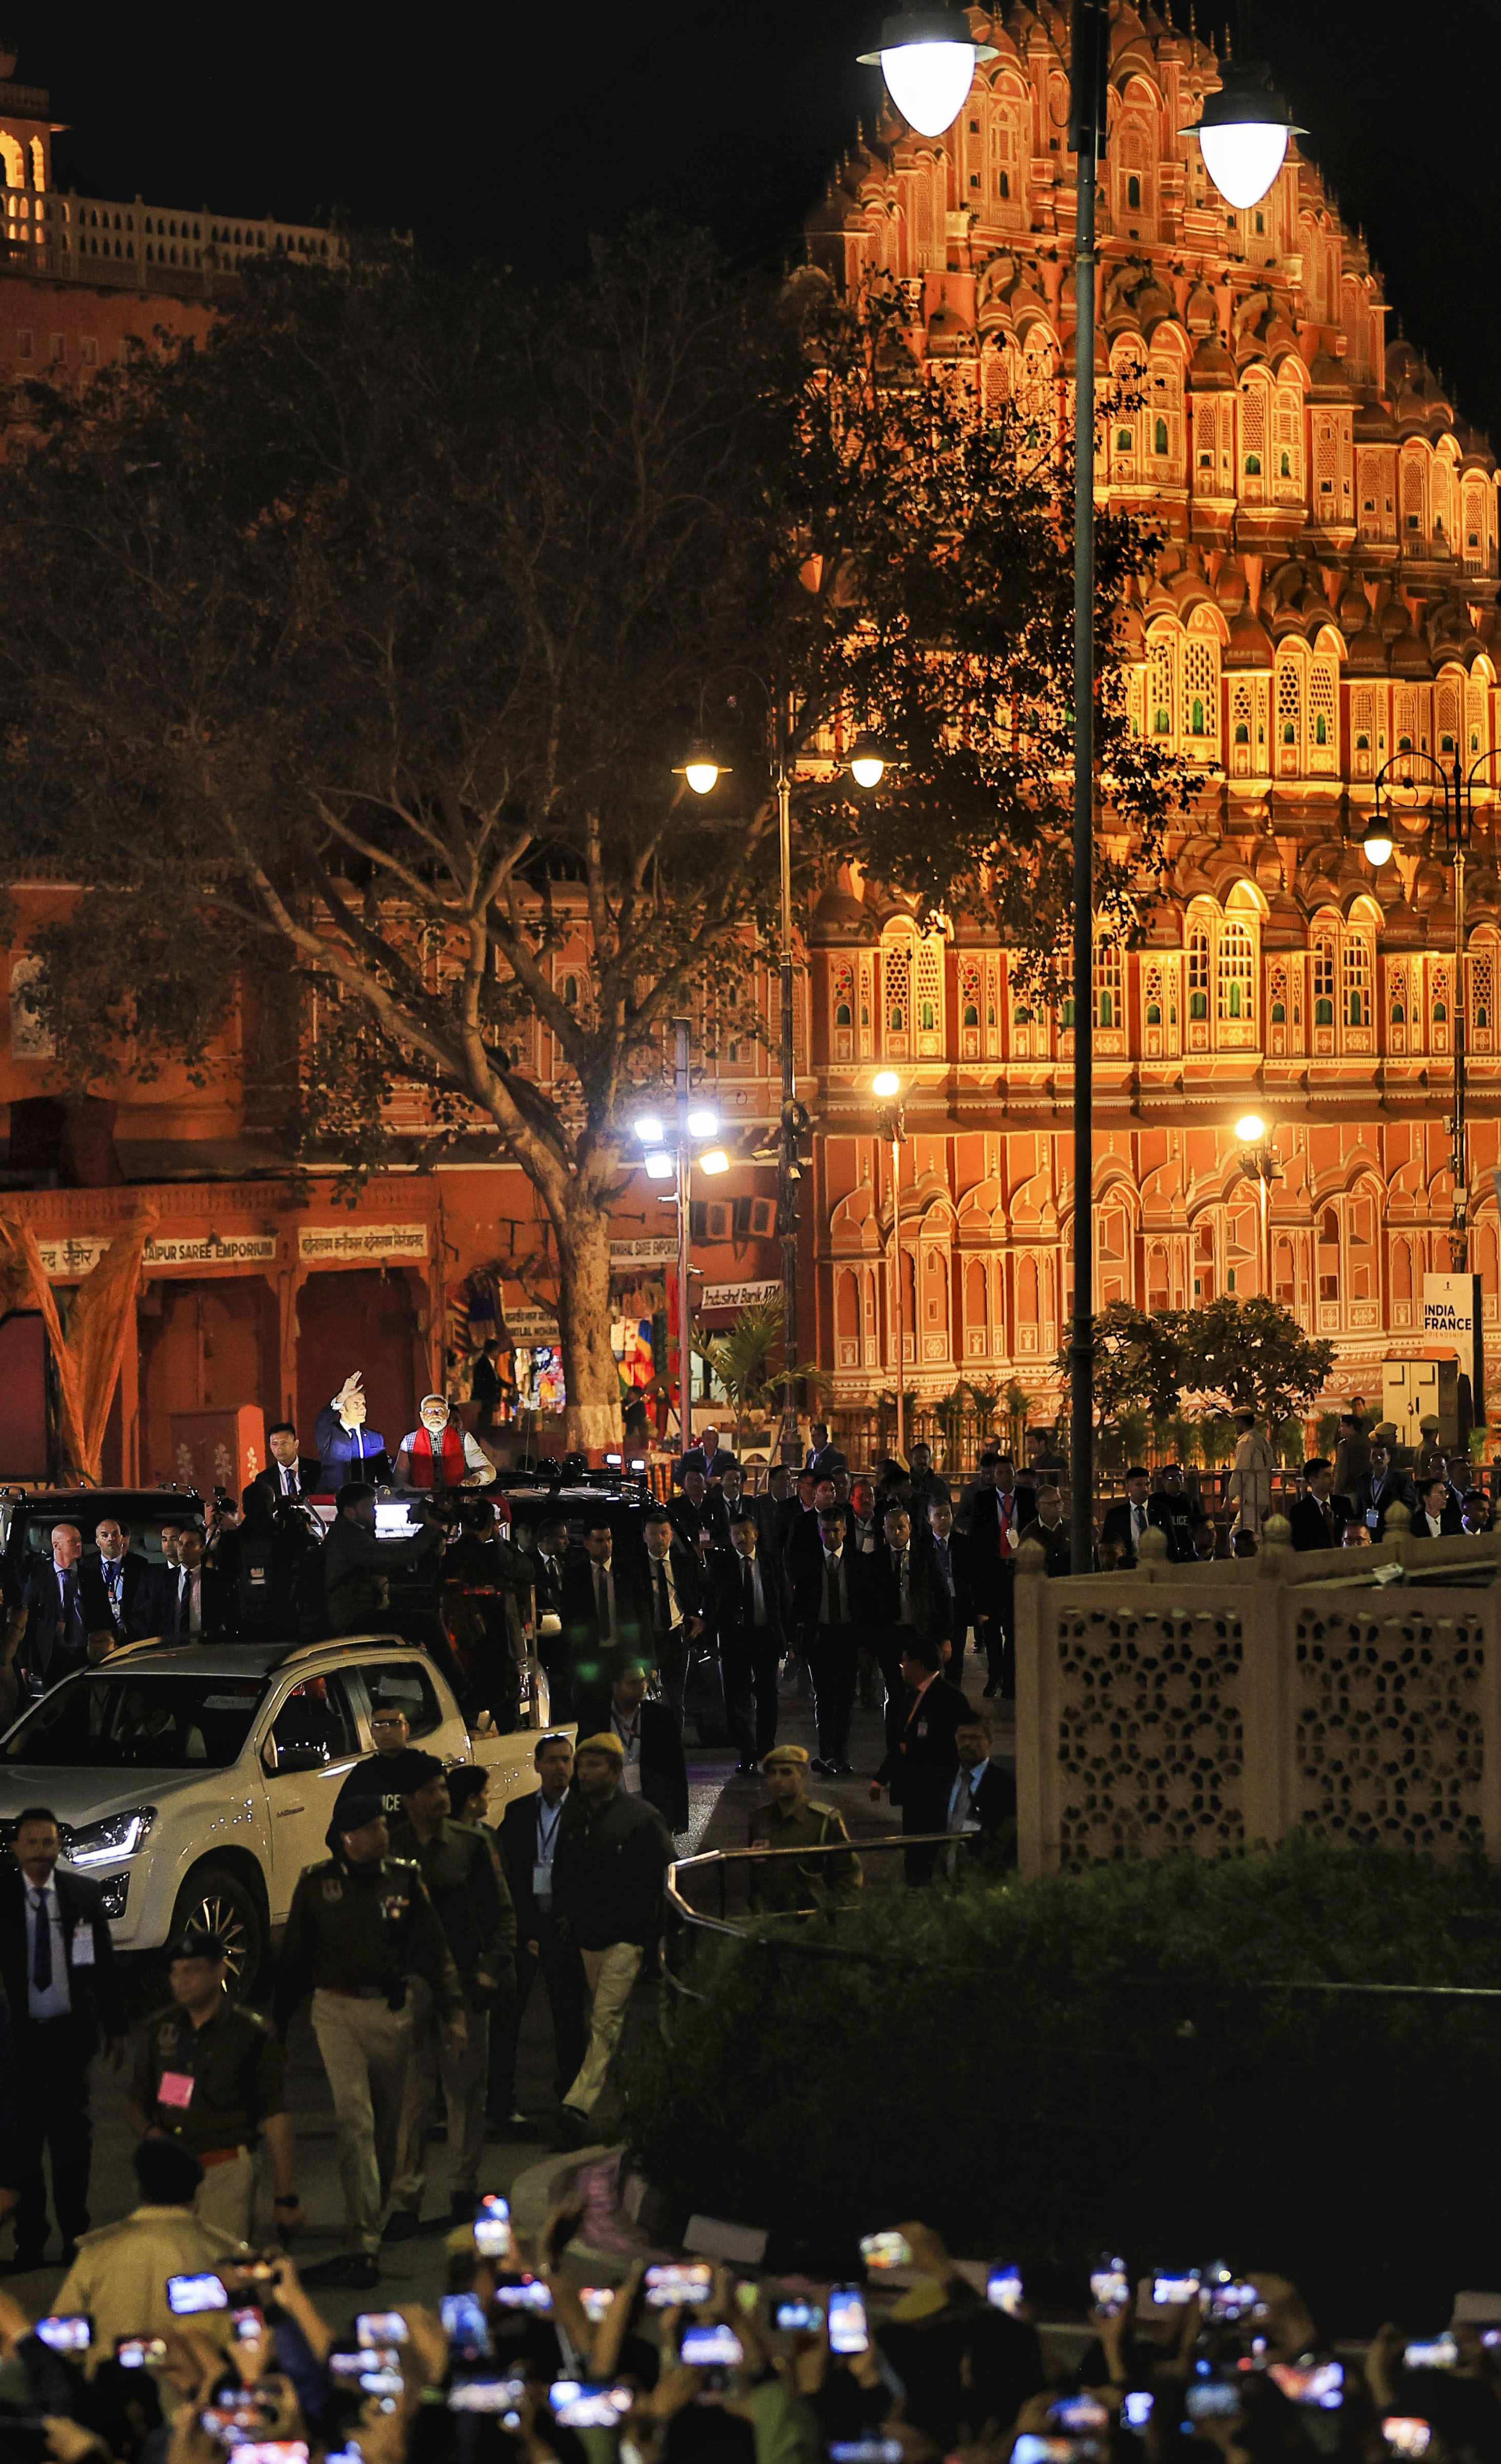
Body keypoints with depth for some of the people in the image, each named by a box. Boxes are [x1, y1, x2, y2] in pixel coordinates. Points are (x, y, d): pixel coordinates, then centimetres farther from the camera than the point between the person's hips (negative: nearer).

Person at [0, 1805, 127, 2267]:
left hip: (70, 2033, 1)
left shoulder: (84, 1894, 2)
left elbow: (104, 1964, 7)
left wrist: (116, 2028, 6)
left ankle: (75, 2235, 17)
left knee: (71, 2135, 6)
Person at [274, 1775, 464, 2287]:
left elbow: (434, 1949, 4)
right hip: (338, 2009, -2)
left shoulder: (404, 1880, 4)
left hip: (392, 2011, 2)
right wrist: (279, 2021, 9)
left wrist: (452, 2010, -5)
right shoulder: (317, 1884, 1)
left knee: (387, 2123, 10)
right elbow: (294, 1957, 8)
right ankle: (364, 2246, -18)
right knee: (355, 2121, -12)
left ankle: (375, 2219, 29)